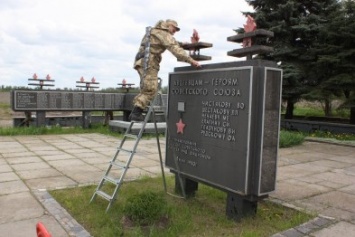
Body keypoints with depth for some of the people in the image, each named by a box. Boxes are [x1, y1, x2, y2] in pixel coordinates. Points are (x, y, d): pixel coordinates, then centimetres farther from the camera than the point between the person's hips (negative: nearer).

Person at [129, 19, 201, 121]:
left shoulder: (155, 32, 28)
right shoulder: (164, 33, -2)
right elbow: (174, 48, -16)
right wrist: (190, 60, -20)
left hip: (142, 62, 10)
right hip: (148, 63, -10)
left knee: (146, 90, 12)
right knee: (150, 90, -10)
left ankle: (135, 113, 11)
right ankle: (136, 113, -12)